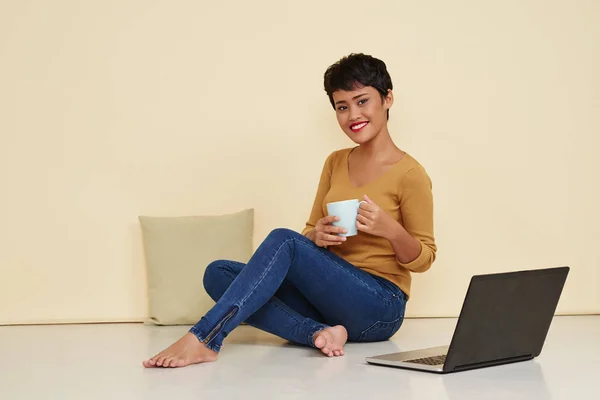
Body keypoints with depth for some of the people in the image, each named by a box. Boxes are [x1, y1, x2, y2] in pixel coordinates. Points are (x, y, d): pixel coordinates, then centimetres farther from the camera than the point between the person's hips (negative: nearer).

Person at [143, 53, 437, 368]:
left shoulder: (409, 174, -7)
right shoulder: (335, 163, 12)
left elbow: (422, 260, -2)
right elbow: (310, 231, 15)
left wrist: (390, 229, -23)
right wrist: (318, 236, -10)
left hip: (379, 308, -7)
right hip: (327, 300, 7)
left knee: (284, 240, -30)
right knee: (218, 273, -12)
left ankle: (204, 339, -34)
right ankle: (317, 334, -29)